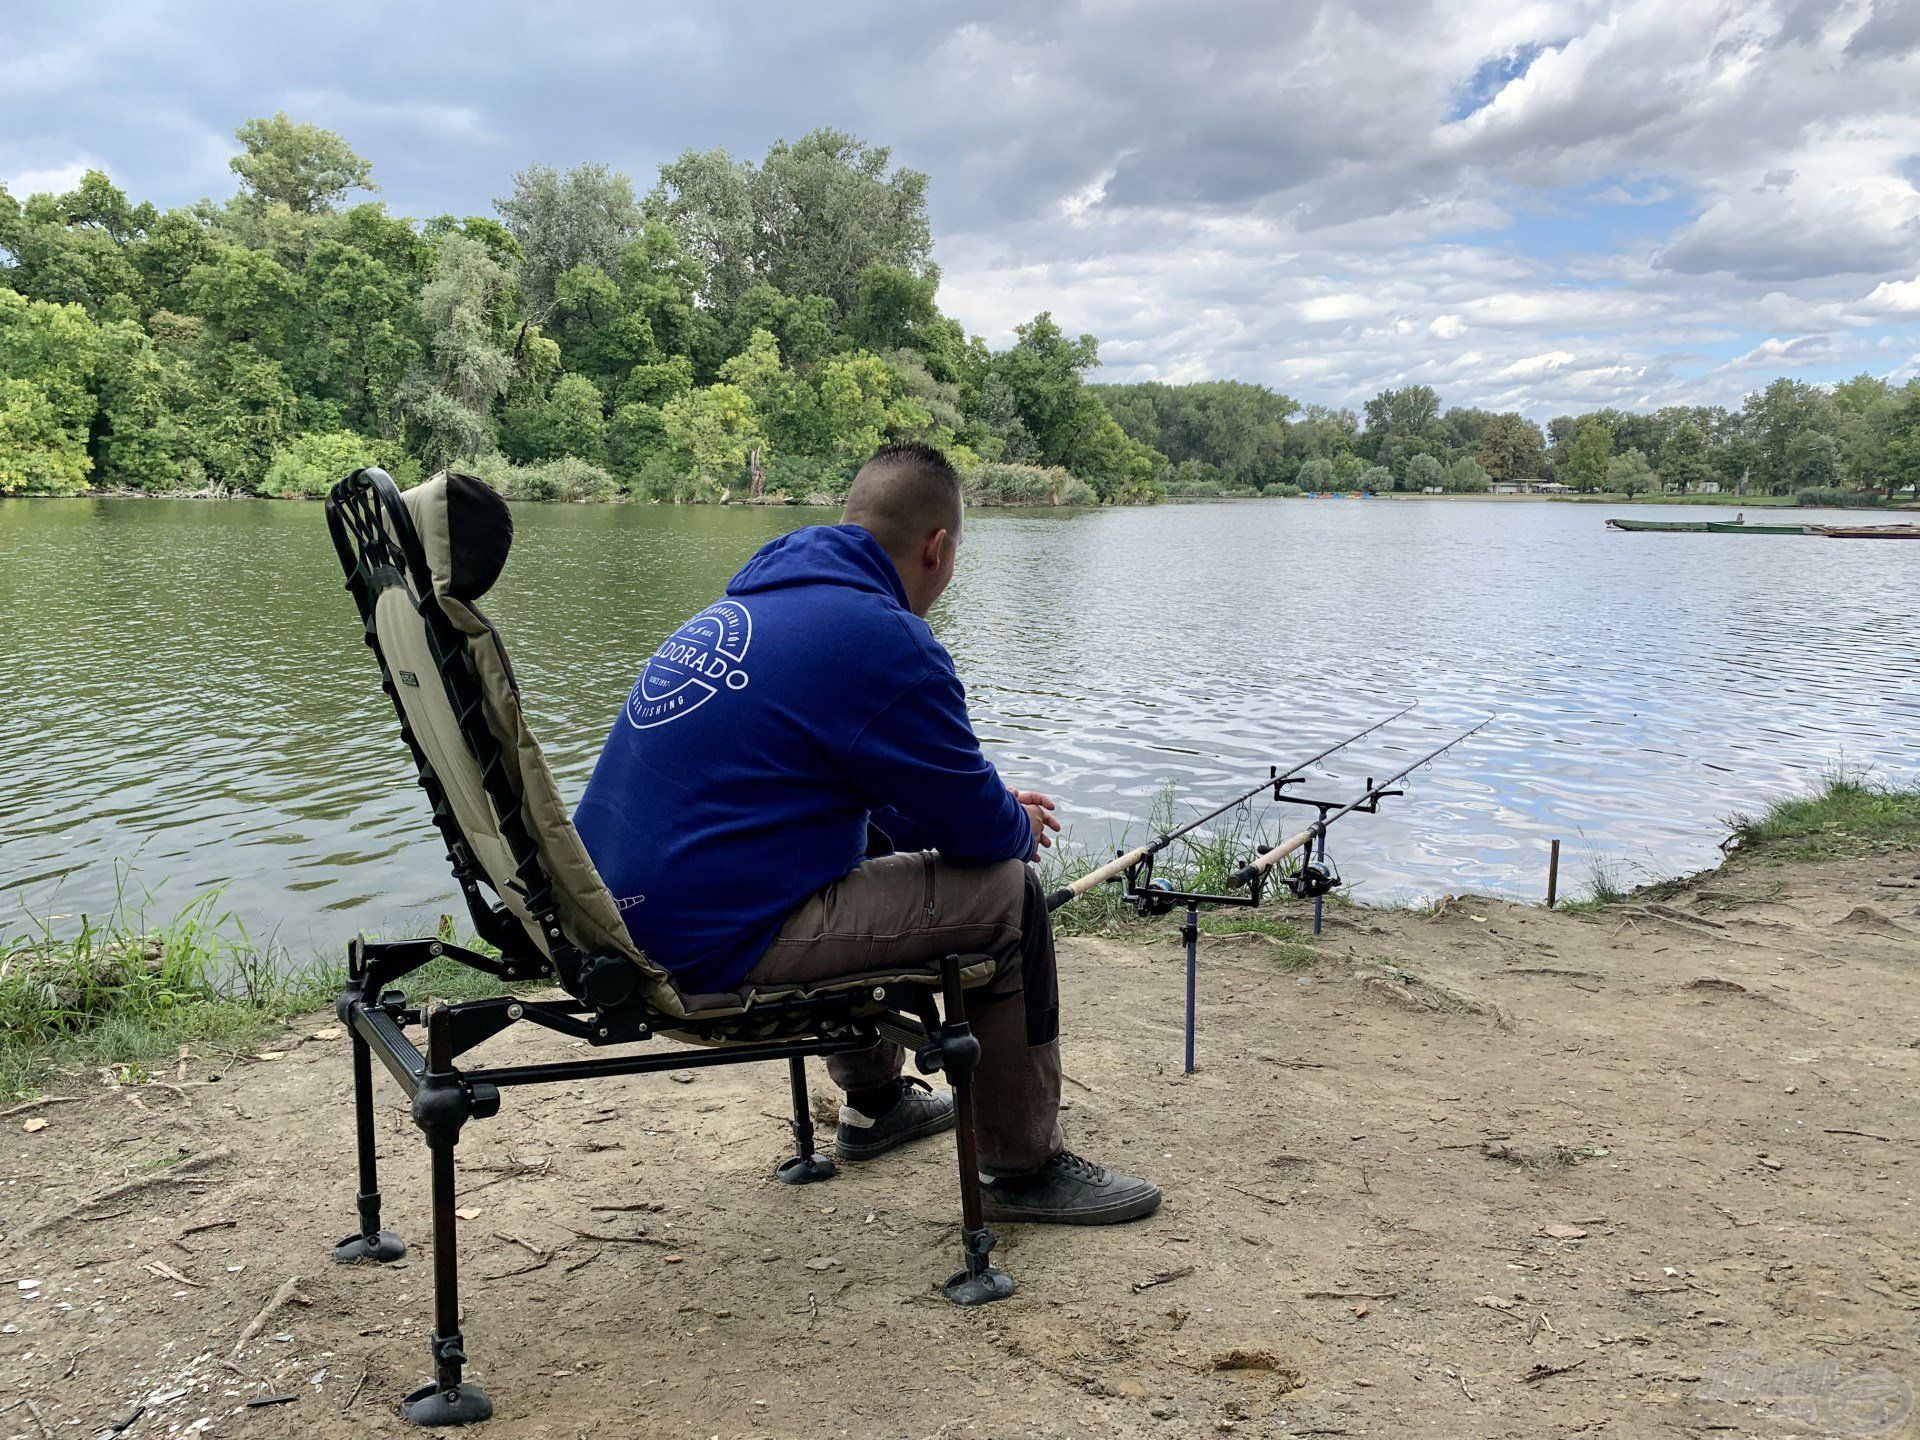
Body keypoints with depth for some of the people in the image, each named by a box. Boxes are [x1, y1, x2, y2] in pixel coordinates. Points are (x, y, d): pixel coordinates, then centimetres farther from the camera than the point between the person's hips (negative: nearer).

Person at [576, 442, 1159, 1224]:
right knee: (1005, 894, -2)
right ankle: (1025, 1168, 12)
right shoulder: (886, 640, -15)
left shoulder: (746, 604, 15)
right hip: (713, 942, -10)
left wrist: (994, 812, 27)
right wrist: (1021, 827, 15)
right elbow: (978, 828, -9)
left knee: (873, 840, 32)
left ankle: (874, 1102, 43)